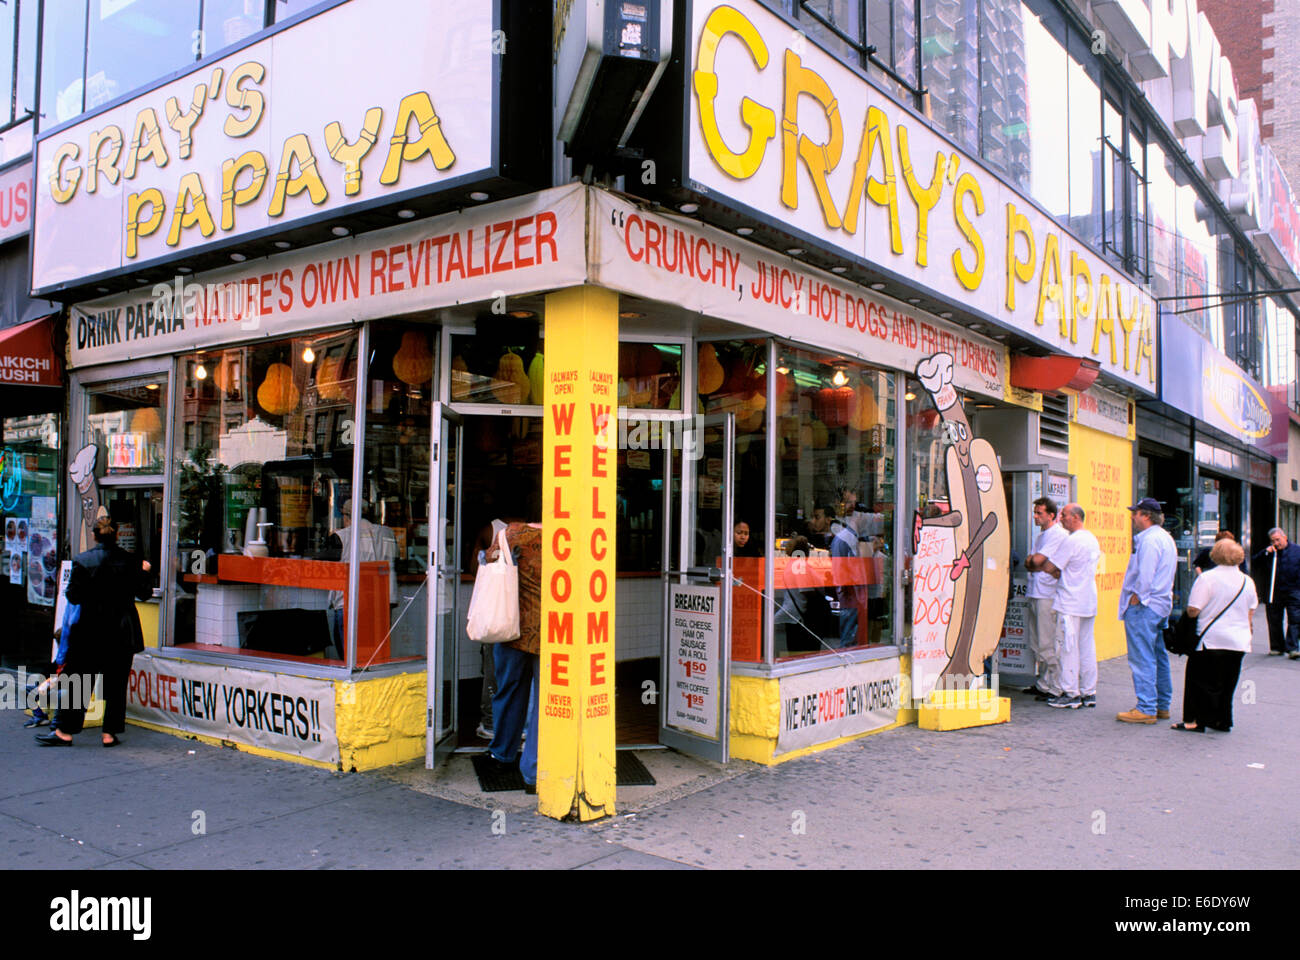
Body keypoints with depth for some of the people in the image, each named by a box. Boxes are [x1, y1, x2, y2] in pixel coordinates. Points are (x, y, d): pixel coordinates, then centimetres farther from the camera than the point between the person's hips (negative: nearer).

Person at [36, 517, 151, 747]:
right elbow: (144, 593, 4)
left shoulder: (82, 561, -7)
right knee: (116, 684, 8)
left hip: (91, 630, -1)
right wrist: (144, 572, 19)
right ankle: (110, 732, 10)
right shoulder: (129, 561, -3)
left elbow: (73, 597, -5)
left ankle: (65, 731, 12)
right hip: (123, 633, 1)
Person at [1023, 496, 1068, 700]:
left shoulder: (1058, 535, -10)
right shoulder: (1041, 535, 20)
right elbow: (1028, 563, 16)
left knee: (1048, 645, -7)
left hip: (1048, 594, -9)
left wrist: (1032, 559, 3)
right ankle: (1042, 683, 21)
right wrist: (1034, 564, -4)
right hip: (1034, 593, 9)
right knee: (1035, 644, 12)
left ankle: (1056, 688, -2)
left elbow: (1037, 561, -17)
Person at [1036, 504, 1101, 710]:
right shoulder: (1093, 540, 13)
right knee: (1087, 647, 11)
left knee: (1069, 648, -3)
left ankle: (1071, 694, -1)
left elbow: (1048, 567, -14)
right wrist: (1061, 574, 10)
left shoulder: (1071, 541, -15)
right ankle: (1089, 693, 15)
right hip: (1089, 602, 9)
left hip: (1070, 603, -9)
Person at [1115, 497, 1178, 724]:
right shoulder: (1166, 538, 18)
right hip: (1161, 605, 11)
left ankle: (1146, 709, -8)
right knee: (1159, 657, 14)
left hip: (1144, 606, -11)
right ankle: (1162, 706, 21)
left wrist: (1135, 599, -14)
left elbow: (1145, 575, -23)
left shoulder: (1149, 539, -16)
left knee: (1142, 659, -9)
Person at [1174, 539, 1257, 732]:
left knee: (1201, 681, 3)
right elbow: (1250, 613, 14)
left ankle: (1196, 720, 3)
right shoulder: (1247, 581, 7)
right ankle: (1222, 721, 21)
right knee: (1227, 684, 15)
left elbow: (1193, 610, -16)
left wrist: (1188, 612, 5)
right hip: (1239, 641, 6)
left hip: (1212, 639, -6)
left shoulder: (1207, 578, -12)